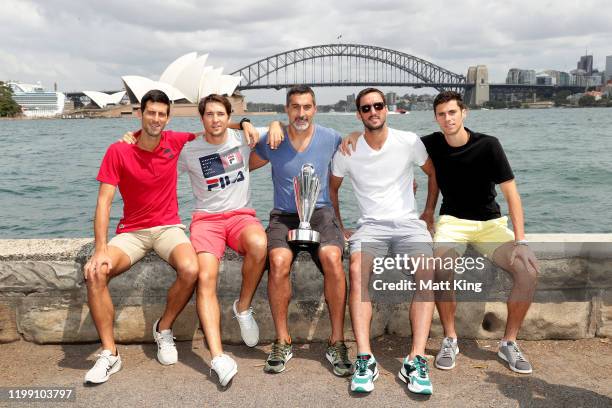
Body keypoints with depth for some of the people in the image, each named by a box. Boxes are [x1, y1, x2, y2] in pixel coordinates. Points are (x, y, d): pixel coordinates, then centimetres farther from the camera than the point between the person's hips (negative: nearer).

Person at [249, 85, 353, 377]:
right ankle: (282, 342, -15)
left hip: (320, 212, 0)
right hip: (283, 215, 0)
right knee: (279, 261, -32)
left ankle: (337, 342, -18)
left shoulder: (332, 139, 4)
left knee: (332, 257, -32)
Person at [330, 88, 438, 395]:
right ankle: (365, 359, -33)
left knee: (427, 274, -30)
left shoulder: (409, 142, 3)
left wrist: (429, 213, 13)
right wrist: (338, 226, 13)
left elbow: (433, 173, 19)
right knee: (357, 270, -33)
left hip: (409, 224, 0)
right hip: (370, 226, 0)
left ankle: (416, 360, -29)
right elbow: (332, 187, 19)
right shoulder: (348, 150, 4)